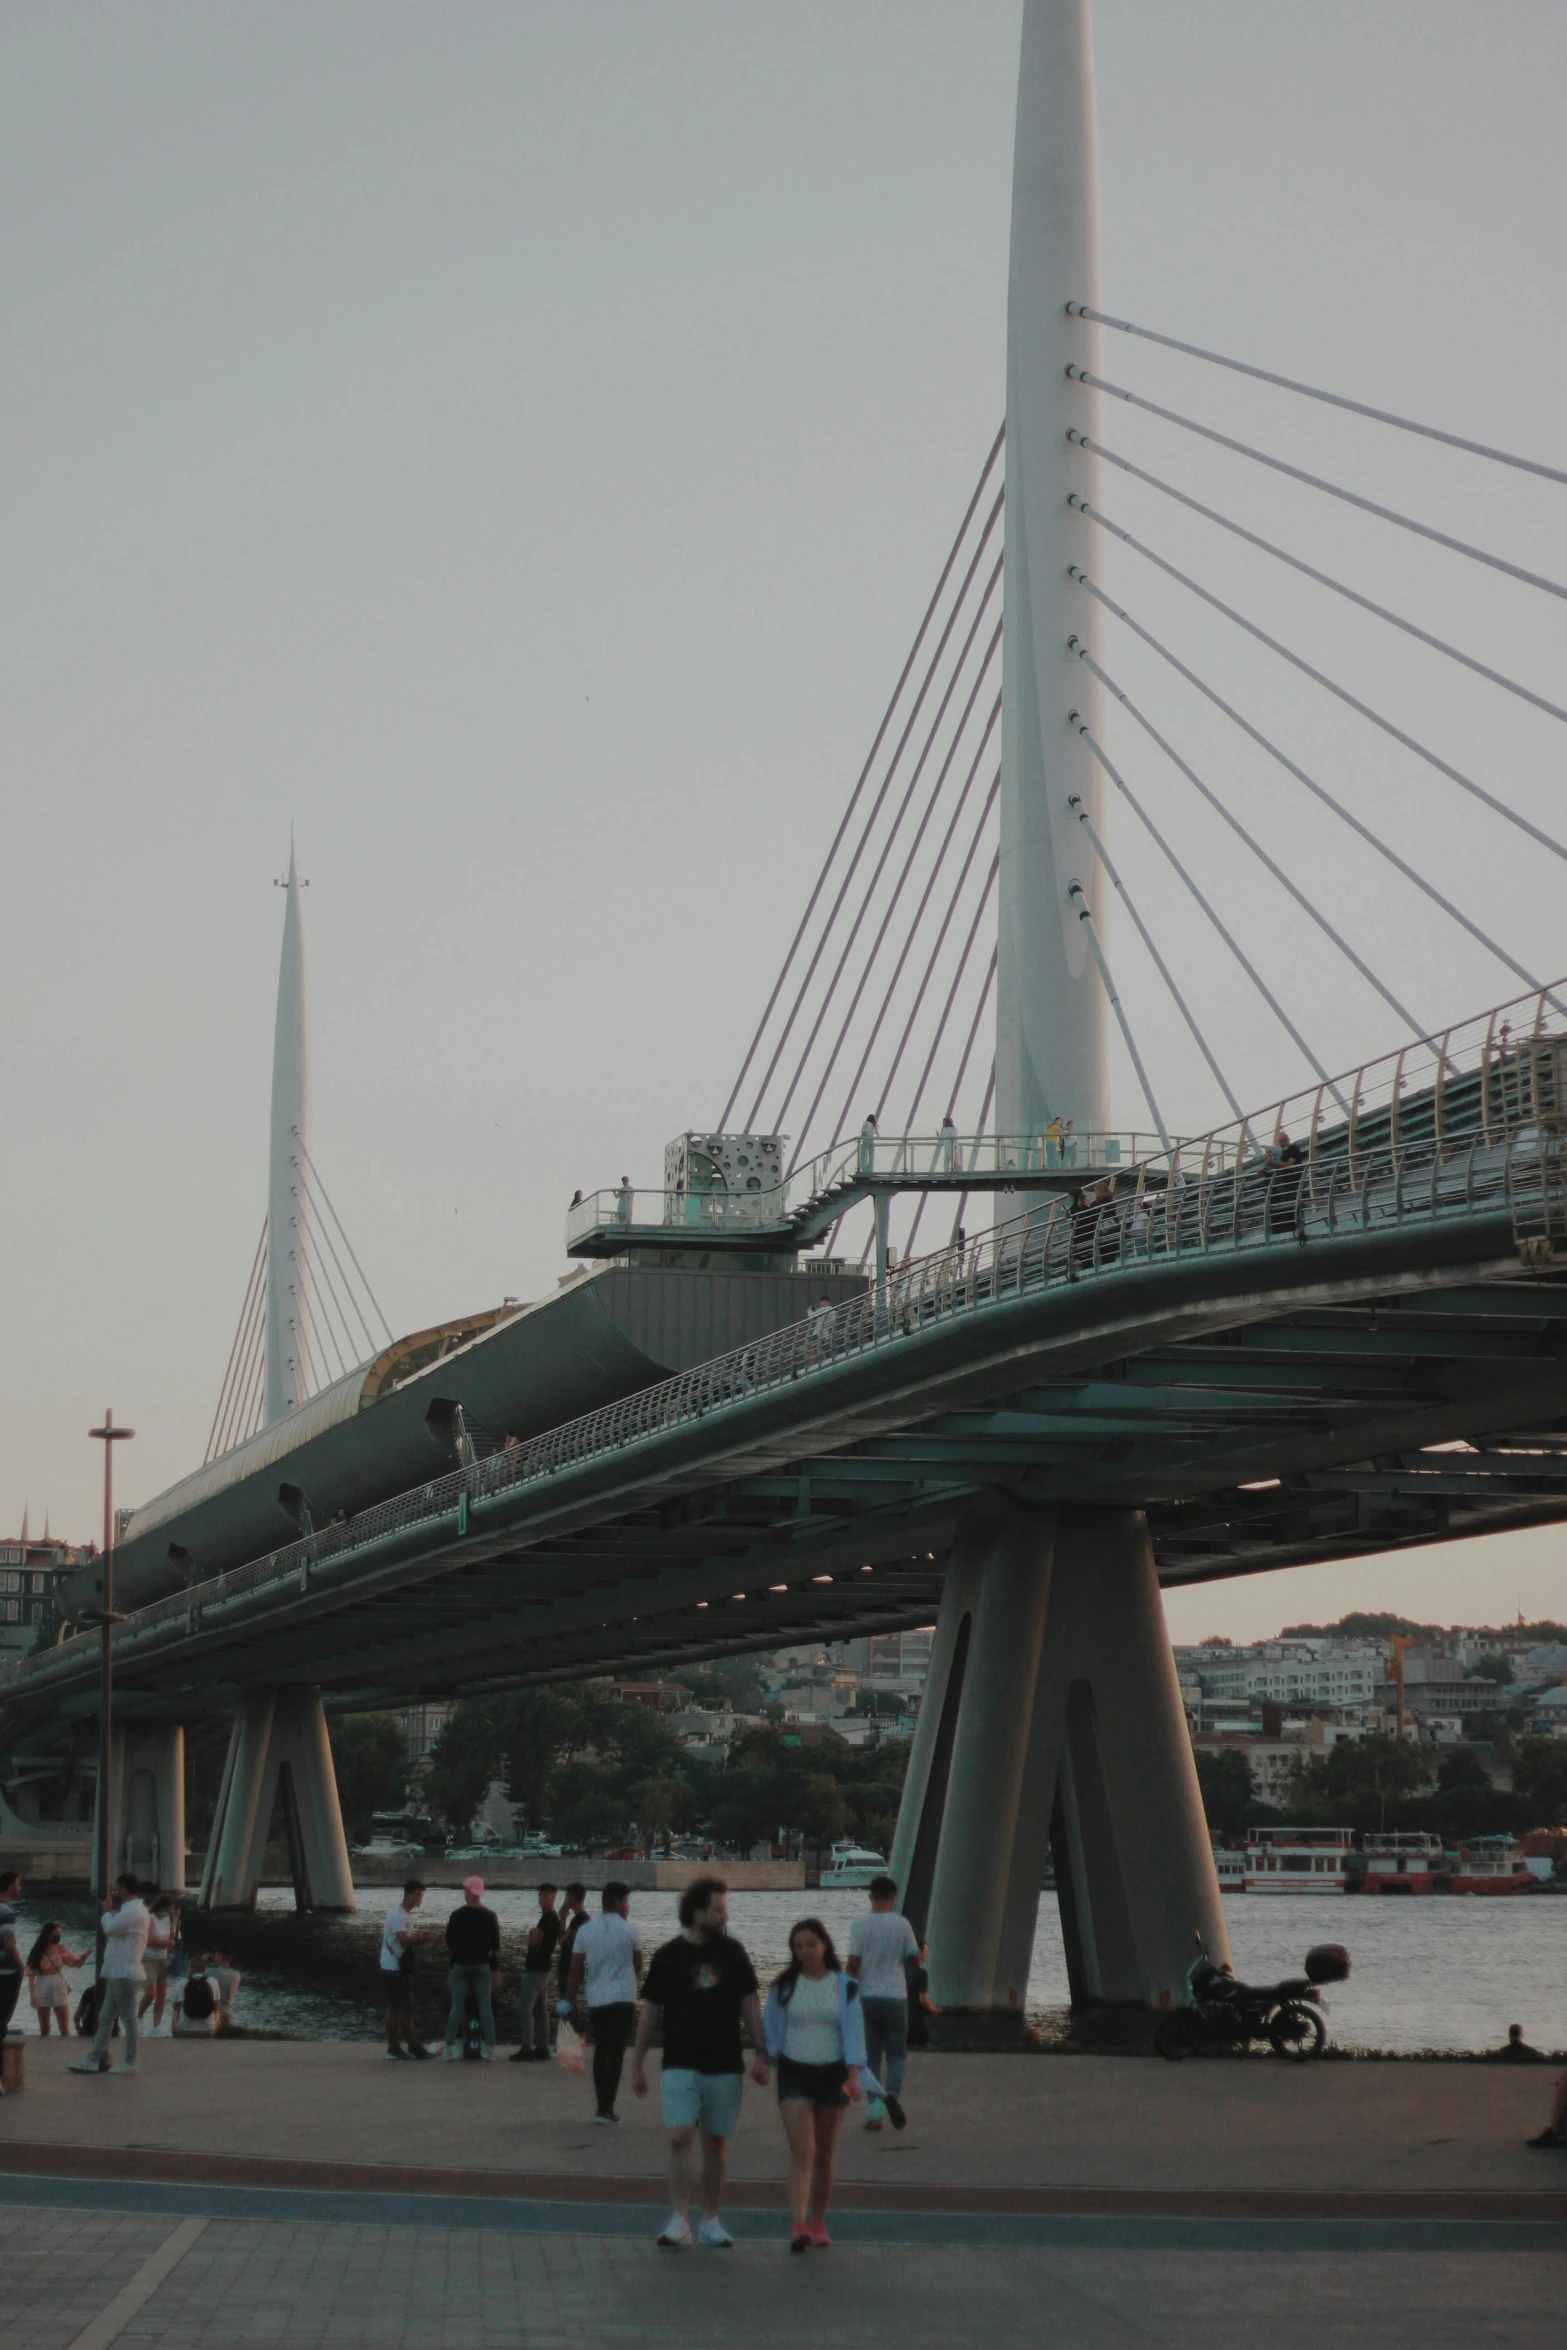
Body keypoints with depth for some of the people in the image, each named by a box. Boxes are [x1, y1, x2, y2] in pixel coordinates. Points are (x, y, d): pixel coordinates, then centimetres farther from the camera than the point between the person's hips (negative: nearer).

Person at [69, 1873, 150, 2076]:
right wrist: (112, 1911, 9)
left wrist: (108, 1910, -3)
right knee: (105, 2018, 10)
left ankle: (129, 2063, 1)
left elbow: (109, 1927, -21)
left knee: (129, 2018, -4)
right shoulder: (132, 1909, 19)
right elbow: (114, 1930, 19)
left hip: (125, 1974, -11)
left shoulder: (134, 1911, -15)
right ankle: (93, 2059, 12)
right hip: (117, 1973, 11)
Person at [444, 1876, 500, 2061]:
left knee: (456, 2007, 2)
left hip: (460, 1965, -1)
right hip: (482, 1966, 1)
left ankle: (450, 2049, -1)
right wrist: (496, 1969, 6)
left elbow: (449, 1942, -2)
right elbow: (495, 1945, -1)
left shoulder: (456, 1915, -6)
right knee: (486, 2007, 4)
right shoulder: (489, 1916, -2)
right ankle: (489, 2049, 1)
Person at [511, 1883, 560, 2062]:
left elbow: (533, 1941, -18)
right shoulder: (554, 1918, 16)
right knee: (540, 2009, 10)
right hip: (542, 1967, 10)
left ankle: (527, 2049, -12)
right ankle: (542, 2049, 10)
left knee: (525, 2008, -9)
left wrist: (531, 1933, 4)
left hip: (535, 1969, -10)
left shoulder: (547, 1918, -16)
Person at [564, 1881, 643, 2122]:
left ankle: (602, 2105, 19)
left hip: (595, 2001, 3)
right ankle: (606, 2108, -10)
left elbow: (575, 1970, 1)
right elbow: (638, 1966, 9)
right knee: (616, 2054, -3)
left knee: (601, 2052, 16)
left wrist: (569, 2000, 9)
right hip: (623, 2000, -3)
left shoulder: (585, 1930, 2)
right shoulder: (629, 1931, -4)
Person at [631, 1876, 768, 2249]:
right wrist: (637, 2064, 4)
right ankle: (679, 2220, -13)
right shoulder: (668, 1956, -2)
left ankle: (710, 2221, 15)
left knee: (715, 2143, 6)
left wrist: (761, 2054, 2)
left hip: (725, 2065, 2)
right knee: (680, 2138, -14)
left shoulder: (732, 1952, 5)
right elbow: (650, 2012, 4)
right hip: (681, 2064, -2)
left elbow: (749, 2004, 8)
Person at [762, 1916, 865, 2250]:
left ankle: (818, 2222, 21)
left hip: (832, 2072, 1)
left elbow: (854, 2031, -3)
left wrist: (854, 2075, -12)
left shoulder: (845, 1987, 2)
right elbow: (771, 2031, 11)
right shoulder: (784, 1987, 3)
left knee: (824, 2152, 9)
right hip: (794, 2072, -1)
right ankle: (798, 2225, -23)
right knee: (801, 2150, -14)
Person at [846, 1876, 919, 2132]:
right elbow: (915, 1958, 3)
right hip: (895, 1996, -1)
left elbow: (853, 1962, -7)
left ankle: (873, 2113, 4)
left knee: (872, 2056, 9)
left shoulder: (860, 1924, -4)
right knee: (897, 2053, 10)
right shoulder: (901, 1924, -3)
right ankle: (891, 2093, -17)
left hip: (867, 1996, 1)